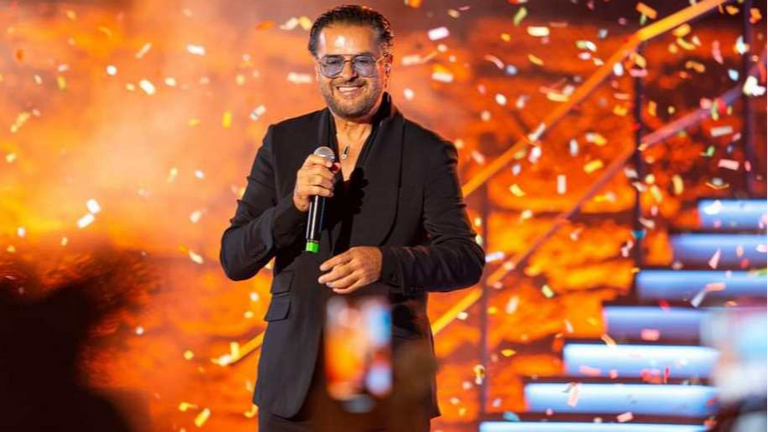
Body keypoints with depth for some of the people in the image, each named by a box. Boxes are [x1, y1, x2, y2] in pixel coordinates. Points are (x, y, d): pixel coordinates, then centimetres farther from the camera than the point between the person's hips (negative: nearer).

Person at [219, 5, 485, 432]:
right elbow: (234, 260, 2)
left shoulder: (428, 153, 0)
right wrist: (294, 204, -16)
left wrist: (385, 263, -24)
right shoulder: (284, 142, 6)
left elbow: (467, 259, -7)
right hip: (296, 383, 2)